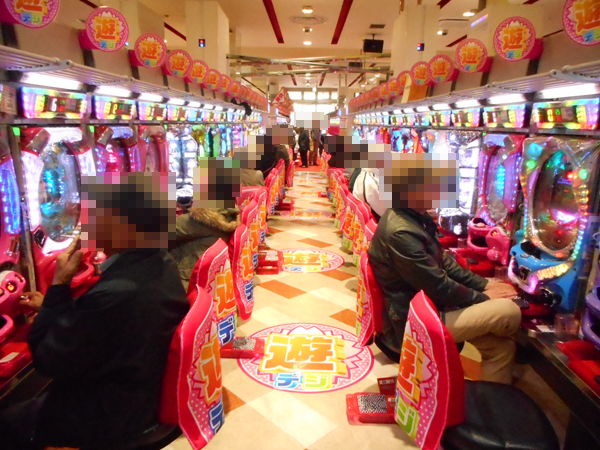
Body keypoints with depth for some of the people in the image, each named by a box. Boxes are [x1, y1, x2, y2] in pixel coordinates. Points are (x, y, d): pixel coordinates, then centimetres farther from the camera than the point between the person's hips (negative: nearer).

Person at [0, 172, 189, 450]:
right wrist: (52, 307, 7)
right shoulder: (162, 266, -7)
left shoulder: (117, 293, -37)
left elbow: (48, 360, -21)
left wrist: (59, 284, -17)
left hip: (112, 415, -8)